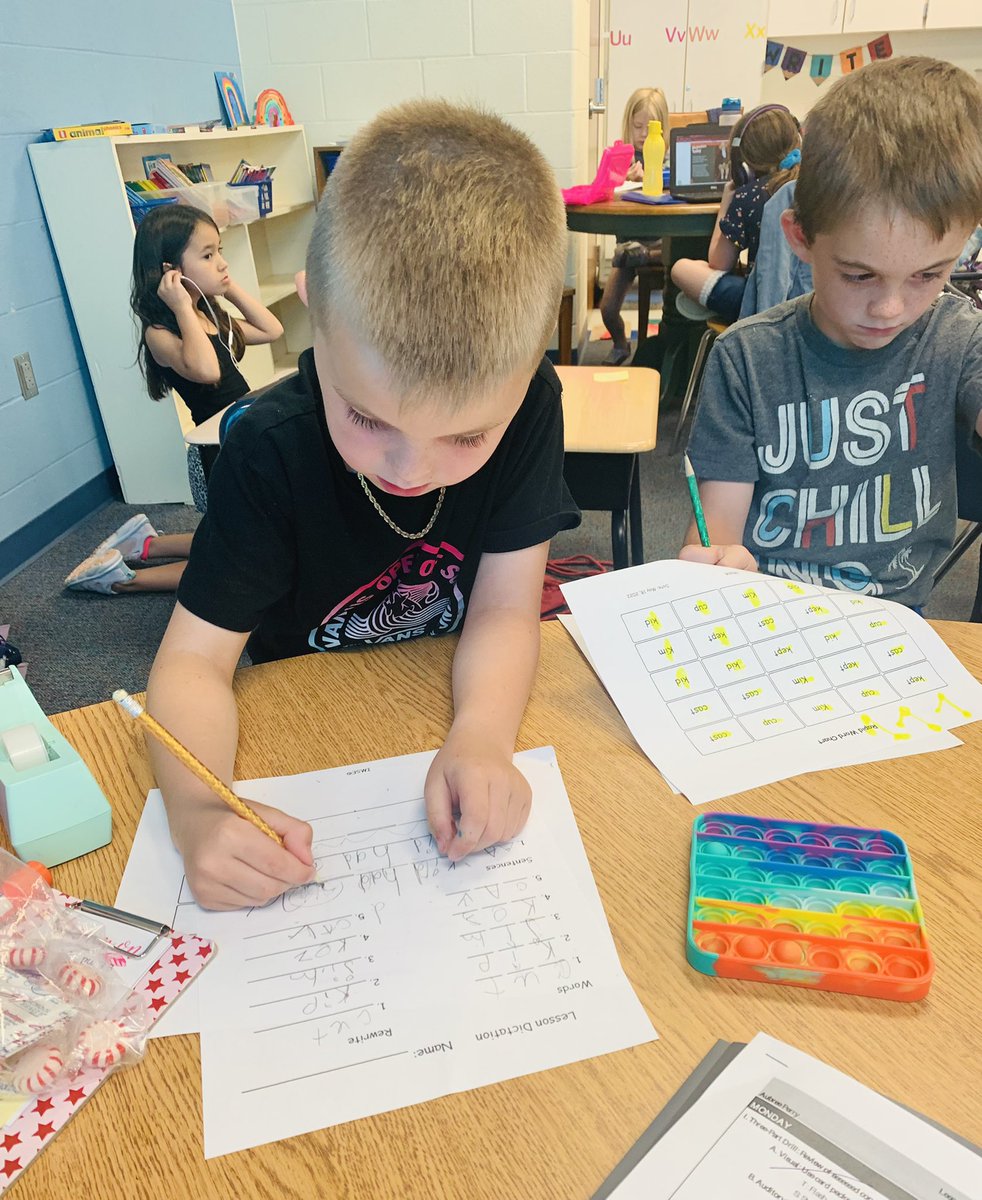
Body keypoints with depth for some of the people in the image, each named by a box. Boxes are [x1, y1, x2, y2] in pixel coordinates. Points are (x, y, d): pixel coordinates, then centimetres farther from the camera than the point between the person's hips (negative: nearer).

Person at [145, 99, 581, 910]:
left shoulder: (529, 404, -18)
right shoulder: (271, 450, -23)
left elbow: (503, 610, -17)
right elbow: (194, 660, -21)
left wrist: (482, 735, -37)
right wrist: (197, 809, -40)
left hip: (460, 703, 2)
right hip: (313, 733, -1)